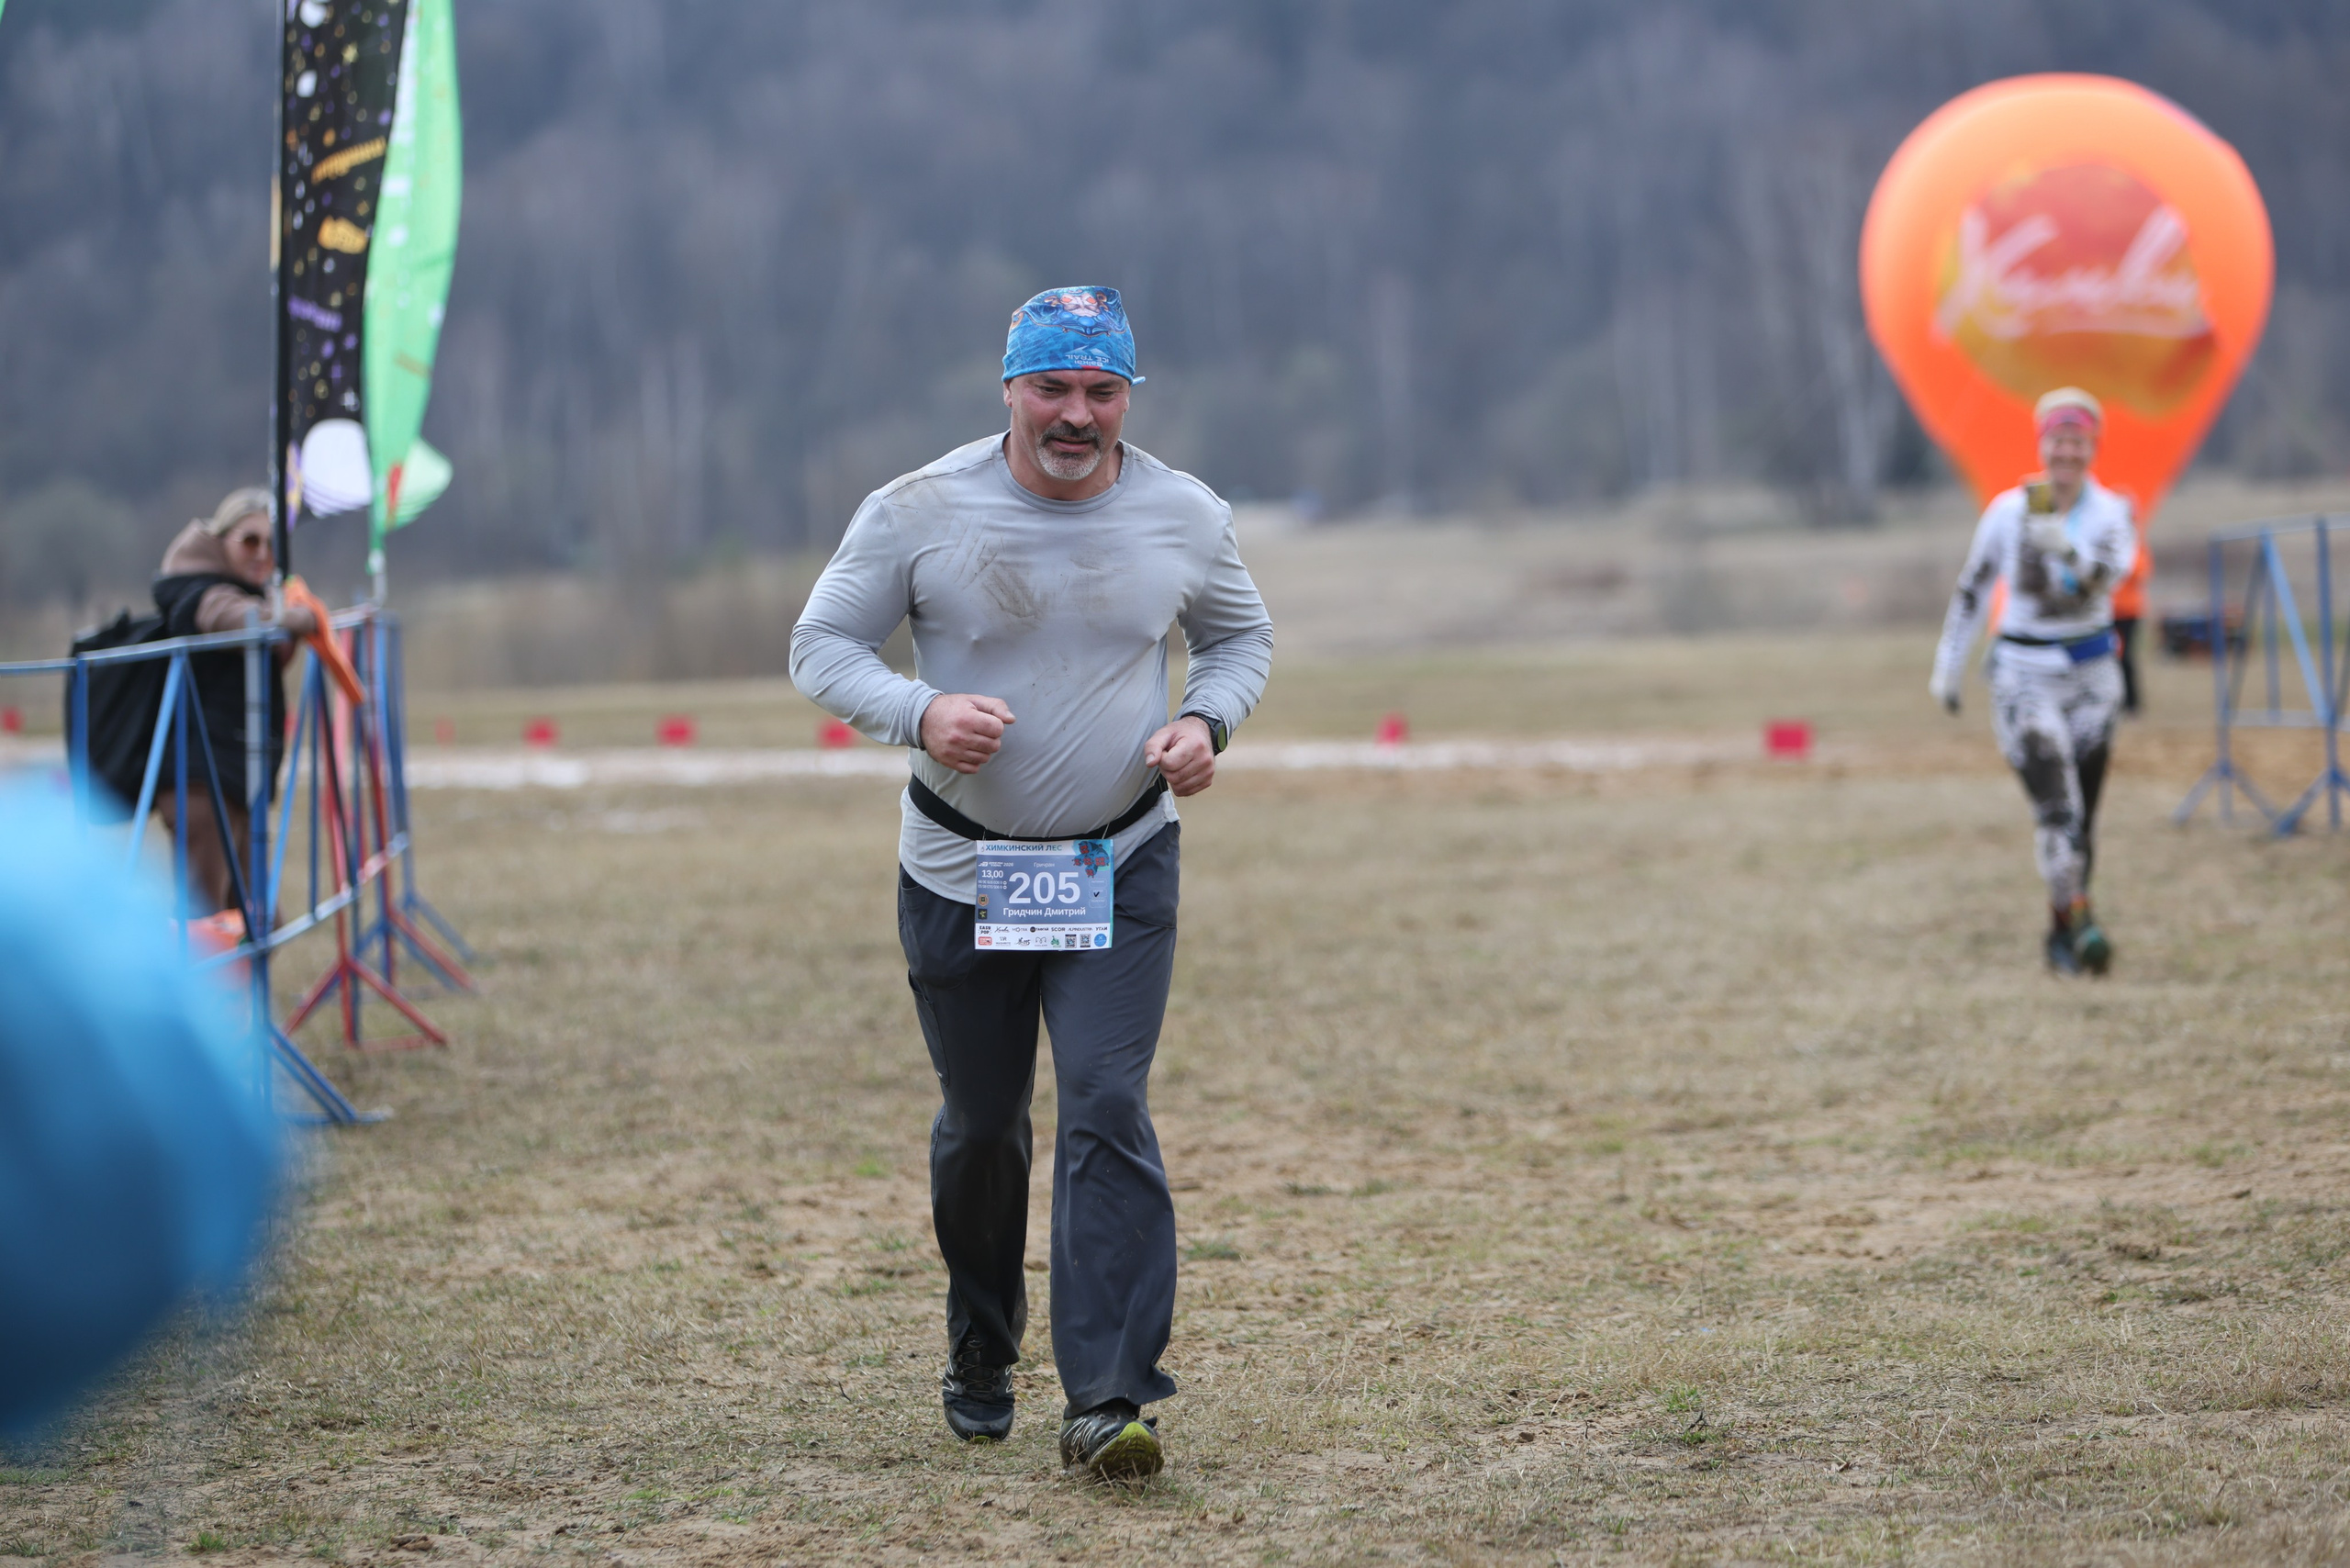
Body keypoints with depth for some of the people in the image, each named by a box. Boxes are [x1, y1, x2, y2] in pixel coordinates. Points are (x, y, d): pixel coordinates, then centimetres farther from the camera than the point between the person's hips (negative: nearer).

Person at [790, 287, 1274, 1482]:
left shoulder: (1186, 518, -1)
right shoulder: (917, 512, -8)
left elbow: (1242, 634, 15)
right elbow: (820, 644, -3)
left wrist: (1207, 720, -7)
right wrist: (917, 712, -22)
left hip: (1121, 867, 0)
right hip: (960, 871, 0)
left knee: (1107, 1108, -15)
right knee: (980, 1124, 11)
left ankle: (1105, 1402, -17)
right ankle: (980, 1351, 37)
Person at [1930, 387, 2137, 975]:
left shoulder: (2110, 512, -5)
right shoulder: (2008, 511, -6)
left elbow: (2110, 572, -25)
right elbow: (1973, 589, 7)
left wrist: (2067, 549, -44)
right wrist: (1948, 665, 12)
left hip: (2091, 677, 2)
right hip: (2025, 677, -2)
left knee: (2082, 817, 8)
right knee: (2056, 807, -19)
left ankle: (2061, 934, 21)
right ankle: (2077, 920, -23)